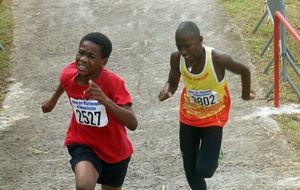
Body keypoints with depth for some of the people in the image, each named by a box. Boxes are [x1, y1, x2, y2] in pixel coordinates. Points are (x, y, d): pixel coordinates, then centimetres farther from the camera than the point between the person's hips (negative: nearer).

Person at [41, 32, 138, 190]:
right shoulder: (68, 75, -17)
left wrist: (105, 100, -51)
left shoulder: (114, 83, -28)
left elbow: (132, 124, -38)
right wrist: (53, 100, 30)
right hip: (82, 145, 1)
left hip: (116, 151, -1)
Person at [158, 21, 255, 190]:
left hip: (214, 116, -3)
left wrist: (245, 94, 4)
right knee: (190, 169, 10)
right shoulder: (177, 58, -23)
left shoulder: (217, 59, -34)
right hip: (189, 115, 3)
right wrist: (167, 90, -28)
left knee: (204, 170, -9)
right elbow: (172, 83, -4)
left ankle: (212, 157, 28)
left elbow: (244, 71, -15)